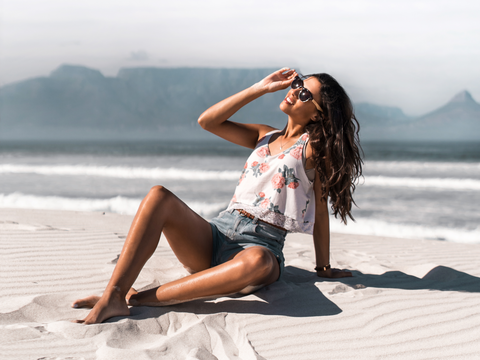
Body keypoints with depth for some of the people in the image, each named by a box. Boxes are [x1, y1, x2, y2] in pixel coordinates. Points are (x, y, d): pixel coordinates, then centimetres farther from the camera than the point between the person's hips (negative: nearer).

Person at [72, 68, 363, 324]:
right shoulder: (264, 136, 19)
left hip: (260, 245, -5)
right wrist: (260, 88, 8)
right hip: (218, 233, 5)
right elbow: (208, 121, 9)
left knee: (257, 262, -43)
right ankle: (113, 297, -33)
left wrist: (324, 268, 5)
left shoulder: (315, 146, 3)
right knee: (159, 197, -20)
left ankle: (142, 298, -37)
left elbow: (321, 210, 3)